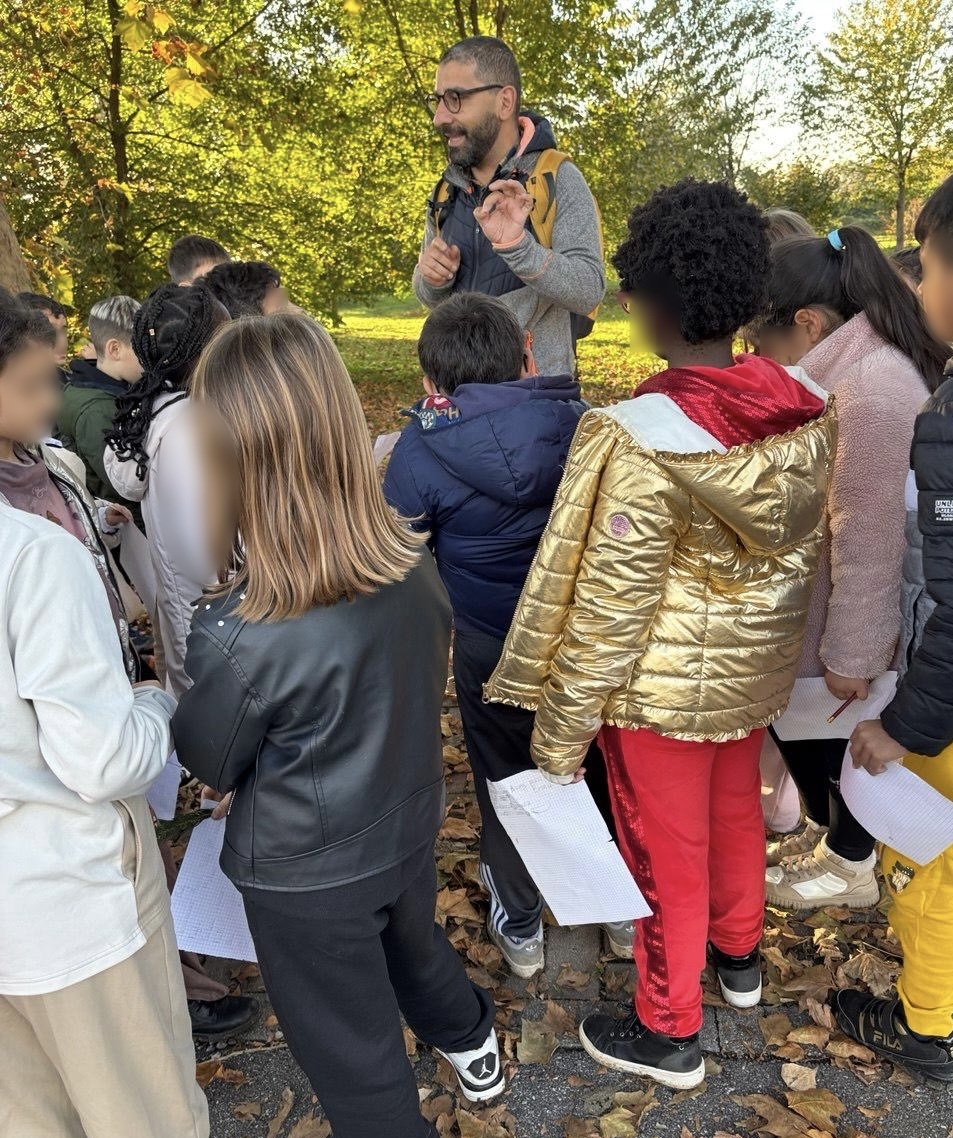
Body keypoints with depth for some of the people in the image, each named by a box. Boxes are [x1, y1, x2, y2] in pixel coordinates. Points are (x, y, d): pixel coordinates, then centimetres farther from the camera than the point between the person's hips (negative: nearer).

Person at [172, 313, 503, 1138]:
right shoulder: (414, 566, -18)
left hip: (306, 876, -6)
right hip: (407, 828, 6)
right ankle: (473, 1048, 64)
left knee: (354, 1053, 19)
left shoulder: (241, 639, -34)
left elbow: (209, 762, -14)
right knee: (414, 947, 36)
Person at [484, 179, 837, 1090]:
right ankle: (738, 956, 54)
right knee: (736, 810, 28)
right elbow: (811, 547, 4)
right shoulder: (809, 411, -8)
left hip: (664, 681, -6)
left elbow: (607, 602, -24)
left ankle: (667, 1031, 36)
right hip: (758, 665, 7)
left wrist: (561, 728, -12)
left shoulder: (638, 438, -28)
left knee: (666, 847, 13)